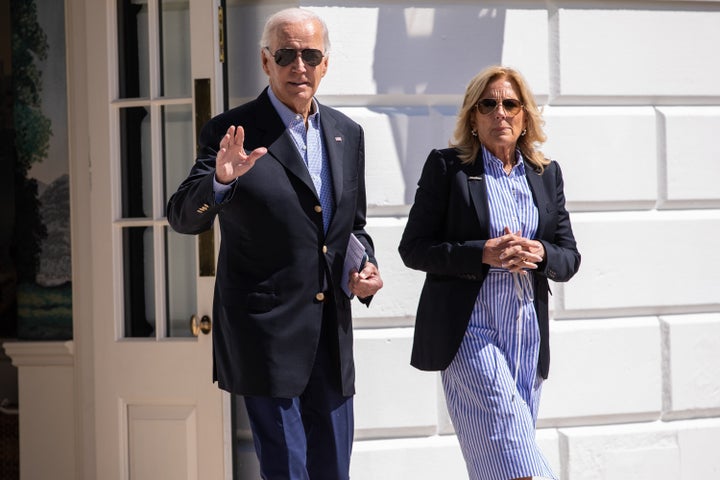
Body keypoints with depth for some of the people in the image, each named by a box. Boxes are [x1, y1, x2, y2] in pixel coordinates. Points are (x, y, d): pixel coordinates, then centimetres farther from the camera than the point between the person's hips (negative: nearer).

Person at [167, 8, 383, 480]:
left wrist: (364, 267, 0)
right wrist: (220, 180, -35)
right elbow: (182, 217, -14)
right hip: (268, 334, -5)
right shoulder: (232, 133, -6)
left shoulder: (348, 134, 11)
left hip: (332, 333, 6)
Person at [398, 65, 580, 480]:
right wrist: (483, 254, -17)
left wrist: (540, 255, -11)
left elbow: (570, 257, 13)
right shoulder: (447, 167, 0)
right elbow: (413, 248, -4)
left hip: (528, 331, 5)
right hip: (469, 331, -5)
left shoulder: (547, 174, 13)